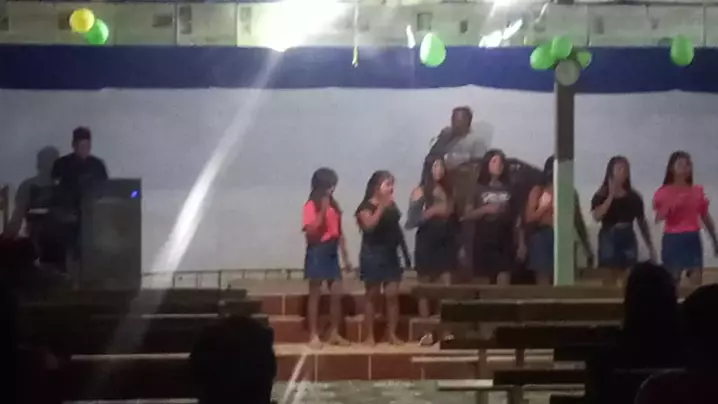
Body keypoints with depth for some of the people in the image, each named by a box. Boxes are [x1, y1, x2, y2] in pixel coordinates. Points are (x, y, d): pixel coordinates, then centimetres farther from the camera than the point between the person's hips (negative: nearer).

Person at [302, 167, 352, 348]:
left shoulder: (334, 205, 11)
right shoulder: (311, 206, -9)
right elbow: (310, 232, -19)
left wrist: (345, 256, 13)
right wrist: (323, 211, -22)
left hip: (332, 252, 6)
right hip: (317, 252, -6)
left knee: (337, 293, 4)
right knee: (315, 294, -1)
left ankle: (334, 334, 13)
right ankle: (314, 335, 4)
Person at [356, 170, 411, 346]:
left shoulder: (392, 205, 10)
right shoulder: (367, 206, -8)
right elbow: (368, 226, -27)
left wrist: (406, 253, 15)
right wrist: (381, 207, -27)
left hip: (391, 254, 5)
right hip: (373, 254, -5)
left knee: (393, 294, 1)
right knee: (372, 295, 0)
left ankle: (392, 334, 8)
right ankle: (370, 335, 5)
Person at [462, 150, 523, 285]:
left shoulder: (509, 189, 10)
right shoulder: (478, 188, 4)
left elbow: (516, 218, 11)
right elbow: (467, 215, 1)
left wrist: (520, 242, 6)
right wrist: (485, 209, -14)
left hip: (505, 241, 1)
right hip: (483, 241, -1)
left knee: (504, 281, -7)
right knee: (480, 281, 0)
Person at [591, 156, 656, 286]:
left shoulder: (634, 196, 9)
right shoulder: (602, 195, -1)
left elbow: (642, 222, 14)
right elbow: (597, 216, -16)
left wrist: (650, 247, 12)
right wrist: (611, 196, -15)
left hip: (628, 238, 3)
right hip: (609, 238, -3)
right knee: (609, 280, -5)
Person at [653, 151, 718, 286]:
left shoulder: (697, 191, 7)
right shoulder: (664, 192, -1)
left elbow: (705, 217, 13)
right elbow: (658, 218, -10)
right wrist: (673, 205, -23)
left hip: (692, 239, 2)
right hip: (672, 239, -2)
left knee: (697, 280, -3)